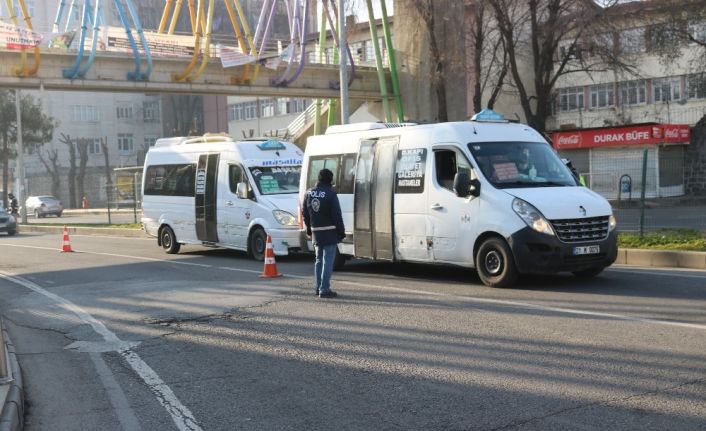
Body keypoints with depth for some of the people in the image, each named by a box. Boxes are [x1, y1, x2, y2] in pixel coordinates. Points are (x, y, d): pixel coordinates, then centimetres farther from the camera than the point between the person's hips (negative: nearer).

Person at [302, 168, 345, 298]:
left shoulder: (309, 193, 6)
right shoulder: (330, 194, -14)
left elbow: (304, 213, 13)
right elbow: (336, 215, -13)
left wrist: (309, 229, 22)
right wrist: (341, 231, -5)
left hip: (316, 232, 6)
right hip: (329, 232, -6)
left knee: (319, 260, 18)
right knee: (328, 261, -4)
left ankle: (318, 287, 22)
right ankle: (324, 289, -6)